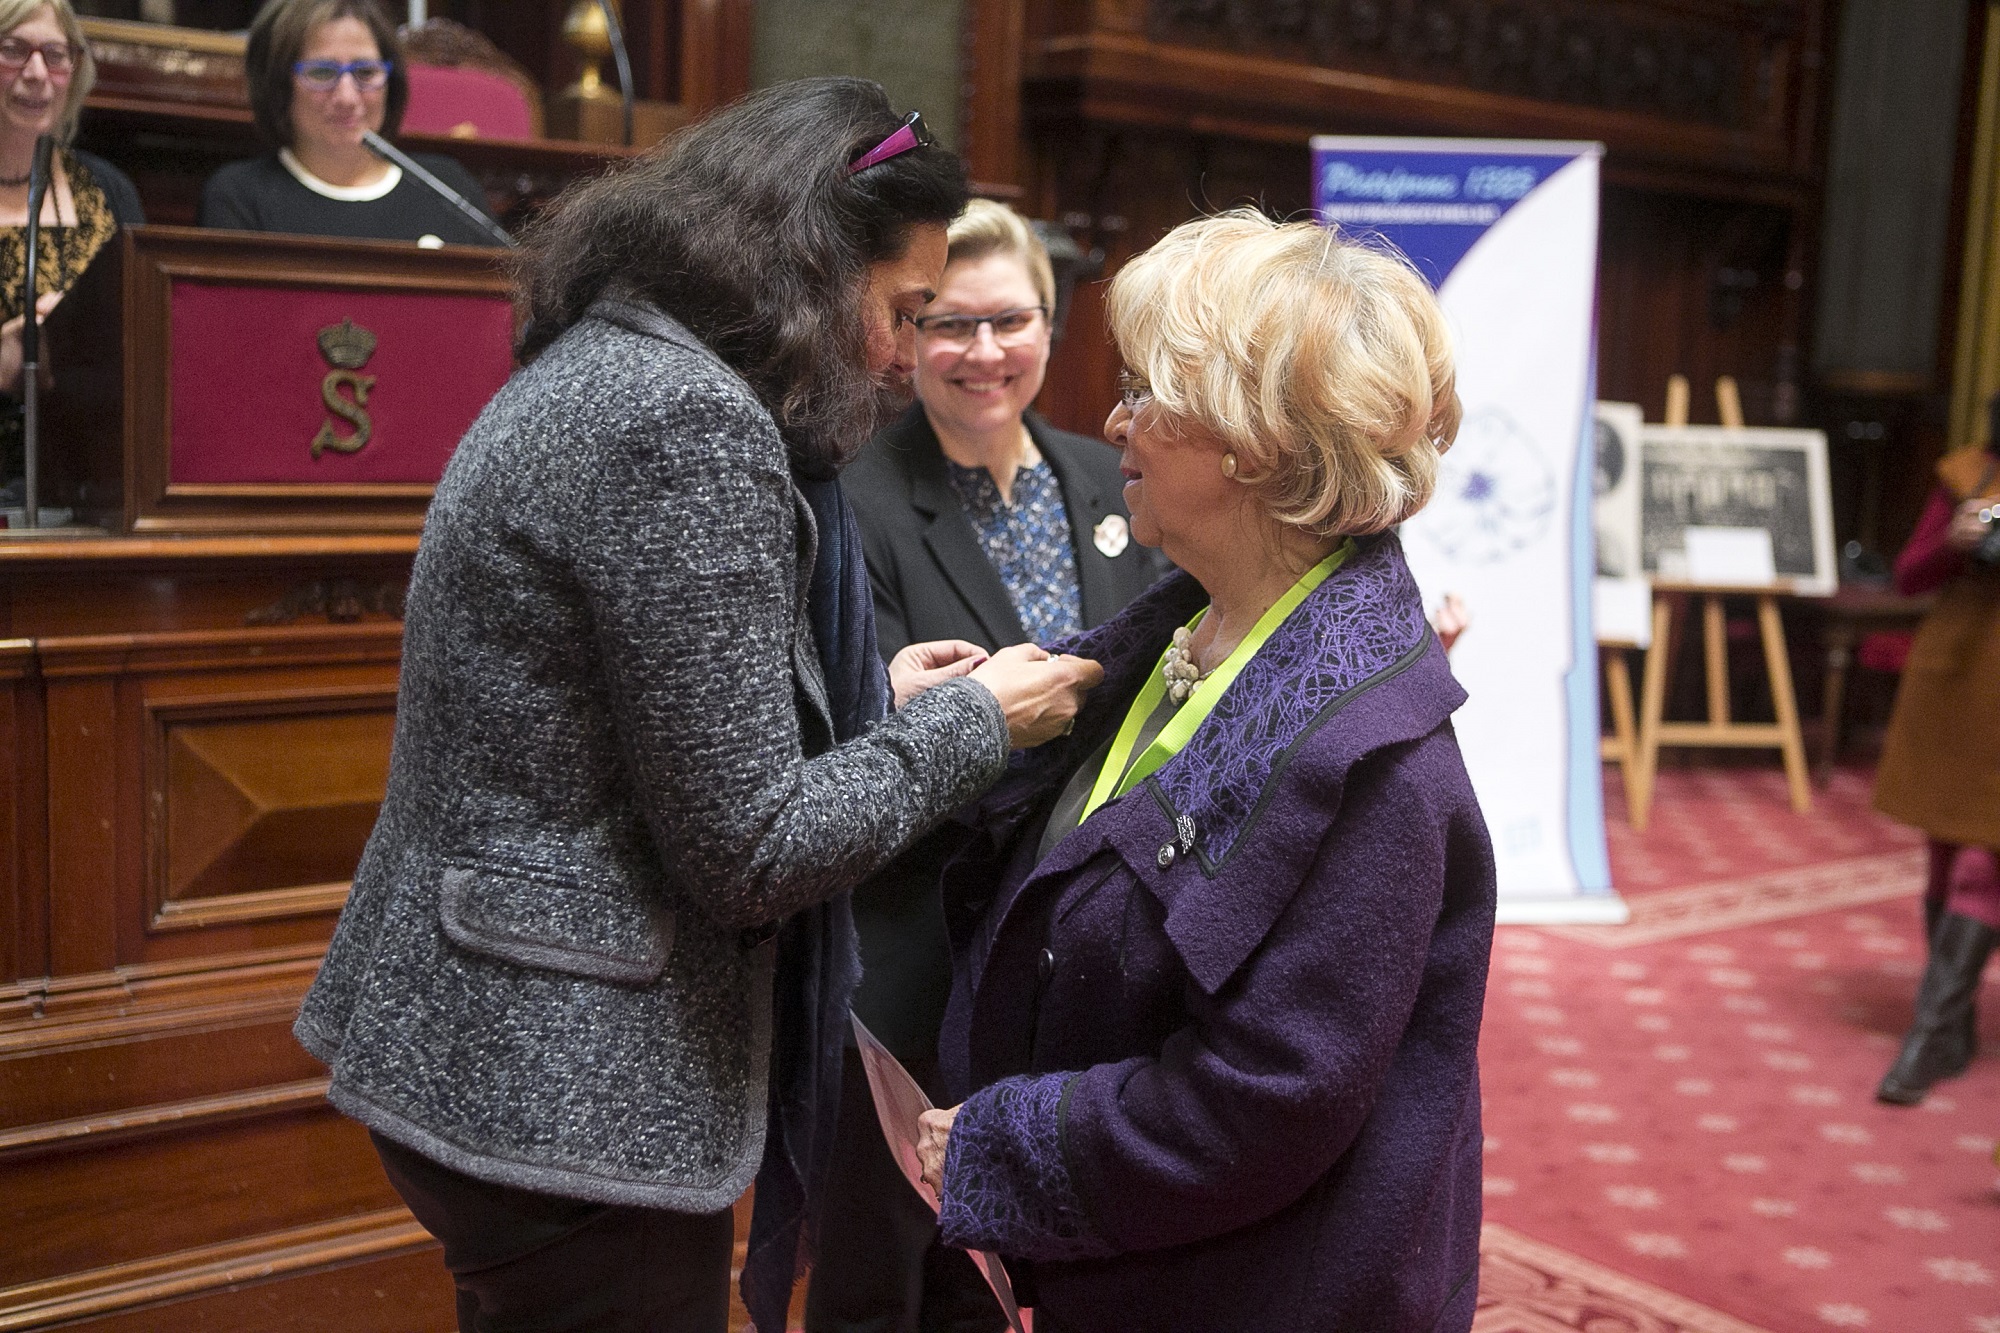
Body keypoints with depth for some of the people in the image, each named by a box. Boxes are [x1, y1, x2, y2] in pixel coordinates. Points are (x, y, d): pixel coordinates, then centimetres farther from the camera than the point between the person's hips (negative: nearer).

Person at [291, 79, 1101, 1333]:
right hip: (566, 1093, -10)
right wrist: (971, 722, -7)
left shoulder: (597, 368, 9)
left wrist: (873, 701, 12)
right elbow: (751, 850, -20)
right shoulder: (688, 424, -22)